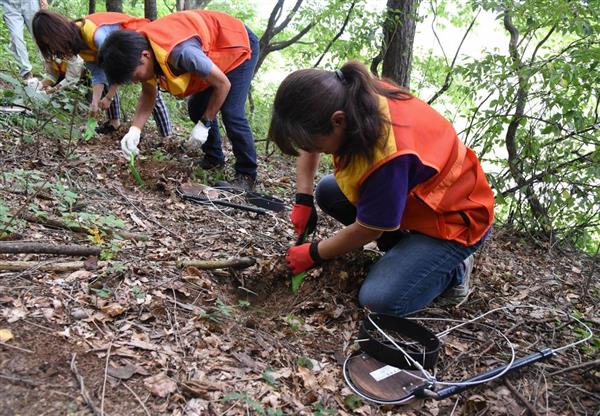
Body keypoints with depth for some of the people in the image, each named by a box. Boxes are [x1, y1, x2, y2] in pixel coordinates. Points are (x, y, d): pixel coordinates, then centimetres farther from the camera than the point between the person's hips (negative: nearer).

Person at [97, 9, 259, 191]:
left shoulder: (181, 52, -42)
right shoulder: (140, 47, -15)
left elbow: (223, 84, -29)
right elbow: (148, 93, 0)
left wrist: (205, 124, -21)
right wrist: (134, 130, -14)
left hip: (239, 45, -8)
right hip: (210, 46, 8)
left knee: (231, 113, -17)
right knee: (196, 108, 6)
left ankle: (247, 174, -3)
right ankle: (214, 157, 23)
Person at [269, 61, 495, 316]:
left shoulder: (387, 158, -39)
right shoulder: (348, 96, -17)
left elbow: (367, 230, -22)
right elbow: (310, 145, 5)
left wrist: (313, 254, -7)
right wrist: (303, 200, -1)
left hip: (453, 218, -8)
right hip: (417, 192, 8)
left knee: (380, 299, -23)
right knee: (327, 192, 2)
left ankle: (453, 270, 5)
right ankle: (404, 247, 8)